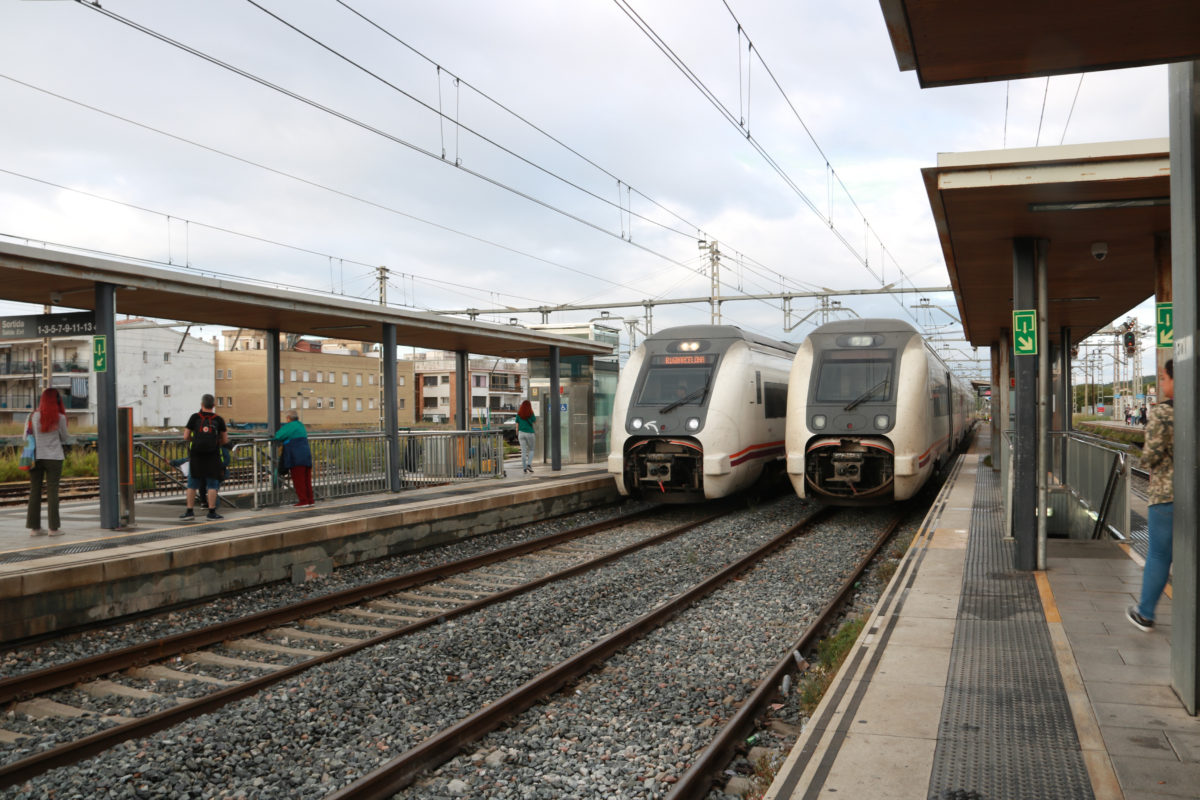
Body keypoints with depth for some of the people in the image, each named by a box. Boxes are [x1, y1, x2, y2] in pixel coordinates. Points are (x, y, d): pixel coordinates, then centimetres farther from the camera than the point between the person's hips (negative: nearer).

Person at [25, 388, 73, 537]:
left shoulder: (33, 417, -2)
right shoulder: (60, 418, -8)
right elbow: (65, 438, 3)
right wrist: (74, 440, 22)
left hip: (36, 457, 2)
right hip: (54, 458, -2)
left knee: (35, 491, 8)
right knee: (52, 491, 2)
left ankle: (34, 527, 11)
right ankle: (54, 527, 3)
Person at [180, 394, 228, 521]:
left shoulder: (194, 417, 1)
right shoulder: (218, 419, 2)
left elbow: (186, 437, 3)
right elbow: (225, 440, 6)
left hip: (196, 455, 1)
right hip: (212, 455, -1)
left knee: (192, 484, 10)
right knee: (212, 484, 3)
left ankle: (190, 511, 12)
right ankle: (211, 512, 2)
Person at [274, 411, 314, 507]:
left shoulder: (290, 426, -8)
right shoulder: (301, 425, 18)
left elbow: (278, 436, -13)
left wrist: (276, 432, 8)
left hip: (296, 458, -8)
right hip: (306, 456, 8)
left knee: (298, 480, -2)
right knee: (307, 480, 11)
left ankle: (303, 501, -2)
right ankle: (310, 500, 13)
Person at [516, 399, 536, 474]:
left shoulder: (519, 414, 1)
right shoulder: (531, 414, -6)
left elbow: (517, 425, 3)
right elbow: (535, 421, 10)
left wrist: (517, 435, 9)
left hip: (521, 433, 2)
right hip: (529, 433, -2)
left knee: (523, 451, 5)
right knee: (531, 450, 13)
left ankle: (524, 468, 3)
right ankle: (529, 464, -5)